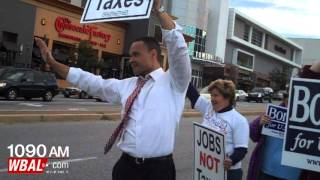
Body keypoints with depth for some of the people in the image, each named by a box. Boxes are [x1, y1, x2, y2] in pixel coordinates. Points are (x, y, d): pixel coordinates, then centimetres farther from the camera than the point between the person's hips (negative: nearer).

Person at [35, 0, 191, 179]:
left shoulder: (173, 82, -1)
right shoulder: (125, 85, 12)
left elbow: (178, 45, -13)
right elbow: (91, 82, 14)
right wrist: (53, 62, 13)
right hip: (126, 165, 5)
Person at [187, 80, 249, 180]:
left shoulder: (239, 120, -12)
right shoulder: (208, 108, 2)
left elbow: (241, 149, -15)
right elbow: (191, 93, 1)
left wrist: (231, 161, -34)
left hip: (228, 171, -5)